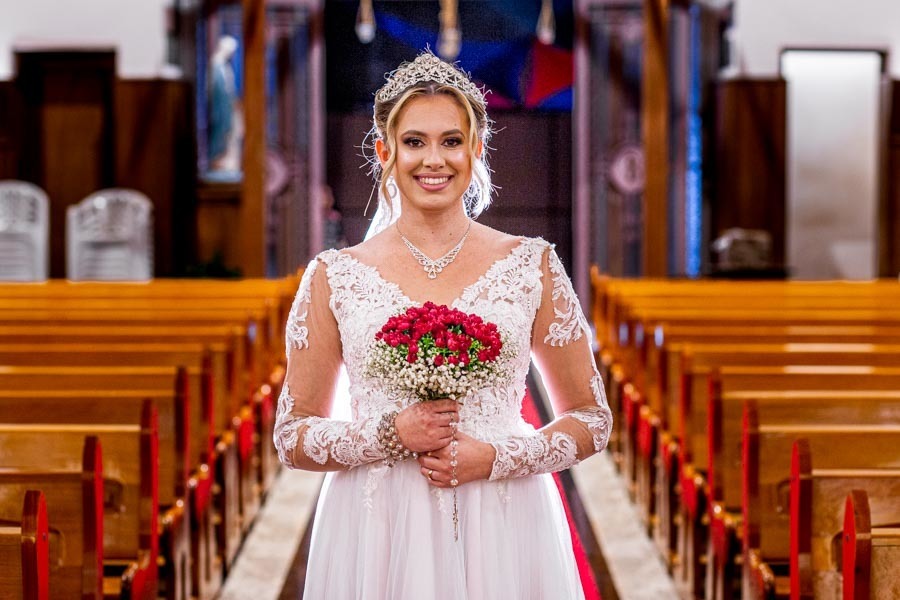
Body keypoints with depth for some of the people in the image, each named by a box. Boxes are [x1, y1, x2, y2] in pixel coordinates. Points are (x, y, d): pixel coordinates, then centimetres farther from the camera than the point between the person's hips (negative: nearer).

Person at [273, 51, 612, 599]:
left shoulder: (531, 265, 1)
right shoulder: (335, 277, 1)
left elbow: (592, 420, 6)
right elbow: (293, 436, 4)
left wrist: (496, 457, -10)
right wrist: (390, 433, -12)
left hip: (502, 533, 0)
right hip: (379, 536, 0)